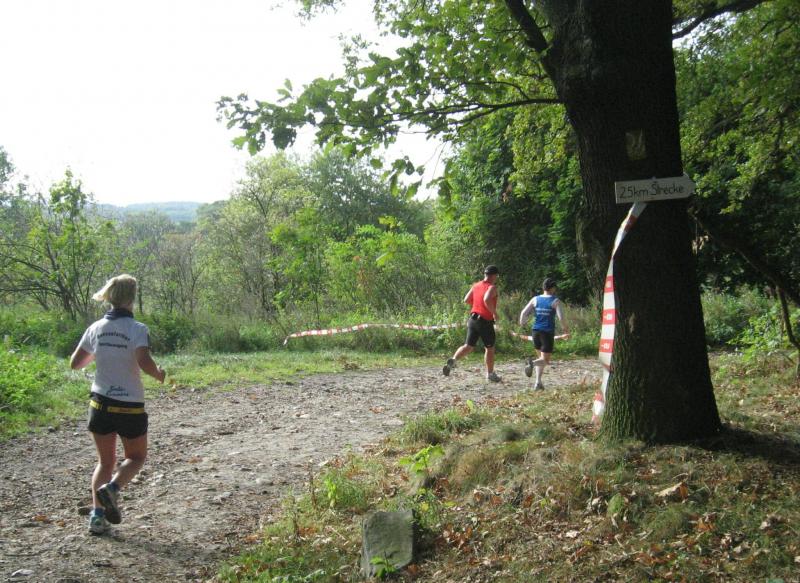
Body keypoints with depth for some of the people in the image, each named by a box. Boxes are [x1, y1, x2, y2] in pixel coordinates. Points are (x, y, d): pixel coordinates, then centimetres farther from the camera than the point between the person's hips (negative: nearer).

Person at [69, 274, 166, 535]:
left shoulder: (96, 328, 0)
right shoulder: (137, 329, -14)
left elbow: (75, 363, 6)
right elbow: (144, 362, -27)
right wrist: (159, 374, -7)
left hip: (100, 403, 4)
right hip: (130, 406, -4)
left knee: (105, 461, 18)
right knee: (136, 457, 17)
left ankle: (97, 515, 9)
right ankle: (111, 488, -10)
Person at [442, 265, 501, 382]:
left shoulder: (476, 285, 7)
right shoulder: (492, 287, -13)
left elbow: (466, 300, 12)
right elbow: (487, 299, -32)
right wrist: (494, 312, -21)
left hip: (473, 319, 6)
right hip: (485, 322, -6)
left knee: (468, 346, 9)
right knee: (489, 348, 11)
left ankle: (453, 360, -16)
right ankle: (490, 374, 22)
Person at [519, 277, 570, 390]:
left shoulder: (535, 299, 4)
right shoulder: (555, 301, -6)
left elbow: (524, 312, 2)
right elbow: (561, 317, -12)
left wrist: (521, 323, 21)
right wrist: (565, 328, 6)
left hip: (536, 331, 5)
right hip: (548, 332, -4)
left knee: (541, 357, 20)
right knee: (545, 360, 1)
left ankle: (538, 383, 9)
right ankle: (532, 363, -32)